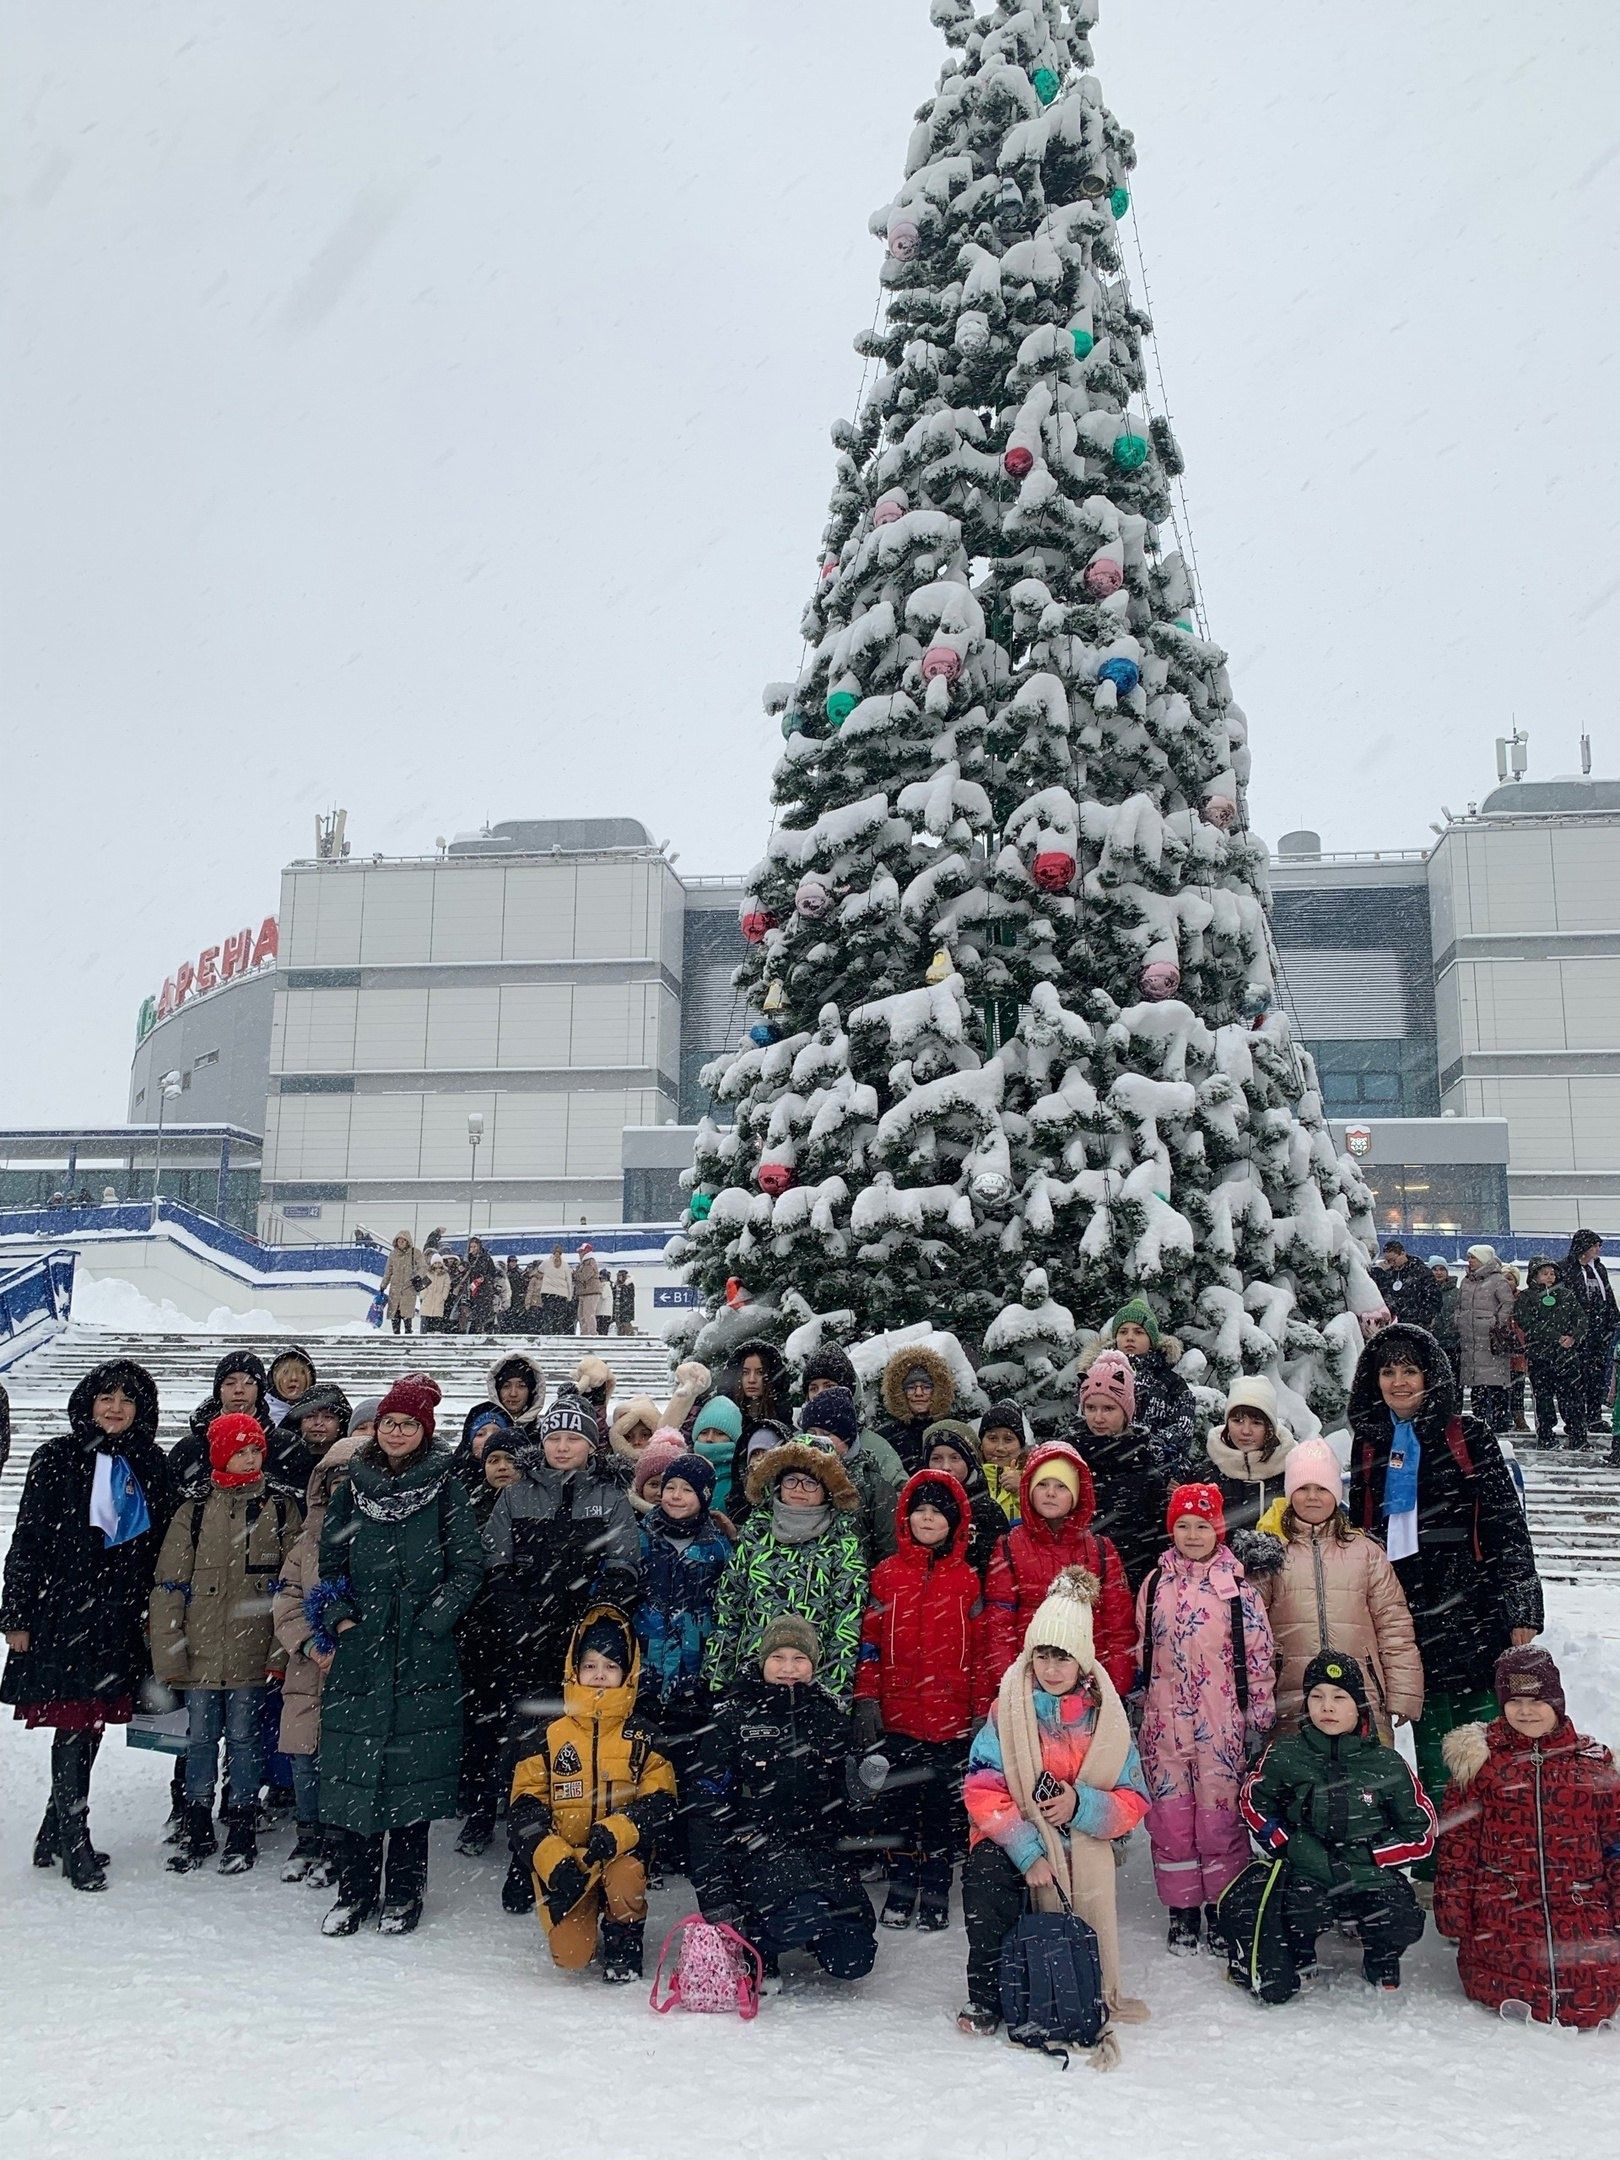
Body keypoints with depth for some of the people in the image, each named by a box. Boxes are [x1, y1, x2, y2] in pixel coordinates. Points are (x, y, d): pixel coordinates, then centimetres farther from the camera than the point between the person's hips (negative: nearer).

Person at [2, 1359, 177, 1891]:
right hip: (61, 1613, -4)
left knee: (91, 1726, 10)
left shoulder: (152, 1466, 7)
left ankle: (54, 1836, 24)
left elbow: (163, 1545, 12)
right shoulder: (56, 1459, -3)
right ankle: (75, 1844, 5)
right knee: (75, 1728, -5)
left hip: (119, 1619, 4)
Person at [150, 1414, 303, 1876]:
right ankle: (198, 1832, 24)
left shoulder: (282, 1510, 1)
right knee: (200, 1739, 9)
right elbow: (169, 1586, 3)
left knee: (245, 1739, 5)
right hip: (200, 1653, 2)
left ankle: (241, 1834, 19)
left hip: (254, 1655, -1)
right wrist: (169, 1654, -4)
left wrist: (282, 1650, -8)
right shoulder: (193, 1513, 3)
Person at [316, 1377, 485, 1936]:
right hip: (358, 1648, 2)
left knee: (414, 1769, 2)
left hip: (422, 1655, -2)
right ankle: (355, 1890, 16)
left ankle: (403, 1891, 15)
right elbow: (329, 1562, 15)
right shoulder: (352, 1487, 7)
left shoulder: (445, 1491, 0)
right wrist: (340, 1617, 2)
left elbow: (467, 1569, 0)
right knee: (355, 1767, 3)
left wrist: (431, 1620, -9)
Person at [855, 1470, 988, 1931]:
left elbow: (981, 1648, 6)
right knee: (902, 1799, 6)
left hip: (952, 1715, 0)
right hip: (898, 1714, 0)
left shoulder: (968, 1579, 5)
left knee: (944, 1802, 5)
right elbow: (869, 1640, 3)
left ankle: (936, 1891, 17)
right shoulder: (886, 1574, 4)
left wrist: (983, 1710, 2)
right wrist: (866, 1699, -2)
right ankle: (901, 1887, 19)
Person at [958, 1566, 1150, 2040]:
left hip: (1080, 1849, 2)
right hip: (1011, 1841, -2)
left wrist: (1081, 1804, -21)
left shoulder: (1105, 1717, -2)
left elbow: (1133, 1801, -1)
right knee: (986, 1879, -32)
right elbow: (982, 1790, -12)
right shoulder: (1007, 1709, -7)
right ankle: (985, 1996, -13)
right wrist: (1028, 1852, -22)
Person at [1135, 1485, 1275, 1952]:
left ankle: (1222, 1911, 14)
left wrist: (1259, 1720, -1)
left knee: (1219, 1816, -1)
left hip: (1221, 1721, -3)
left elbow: (1258, 1656, 0)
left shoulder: (1238, 1587, -2)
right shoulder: (1155, 1584, 7)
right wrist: (1136, 1711, 14)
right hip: (1165, 1721, 3)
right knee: (1170, 1817, 5)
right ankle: (1182, 1912, 18)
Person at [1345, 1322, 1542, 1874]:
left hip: (1472, 1614, -3)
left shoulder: (1469, 1438, -2)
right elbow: (1360, 1533, 17)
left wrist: (1523, 1612, -7)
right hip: (1408, 1620, 3)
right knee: (1432, 1746, 10)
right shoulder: (1368, 1445, 10)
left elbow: (1508, 1528, -3)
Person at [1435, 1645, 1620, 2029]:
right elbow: (1457, 1842, 4)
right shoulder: (1479, 1760, 4)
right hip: (1503, 1911, -1)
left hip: (1583, 1910, 2)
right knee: (1511, 1996, -15)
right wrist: (1454, 1907, -1)